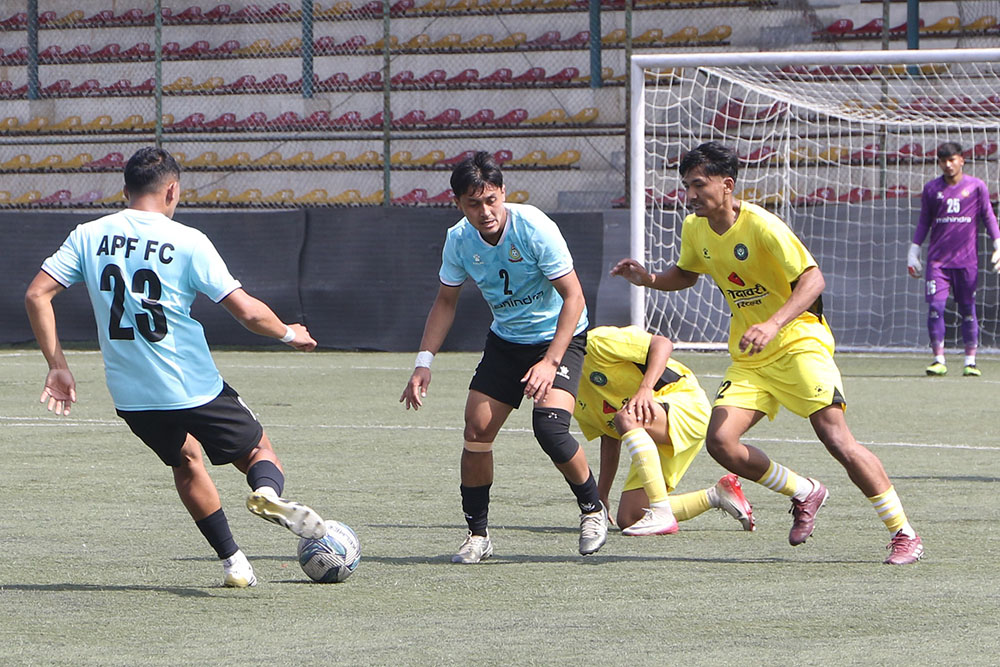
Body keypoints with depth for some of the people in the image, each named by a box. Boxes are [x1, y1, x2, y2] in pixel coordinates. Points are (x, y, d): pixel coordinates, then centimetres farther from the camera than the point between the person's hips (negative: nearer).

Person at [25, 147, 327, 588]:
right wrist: (289, 335, 8)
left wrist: (57, 367, 3)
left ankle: (231, 560, 26)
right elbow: (247, 311, -11)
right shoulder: (186, 241, -9)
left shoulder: (88, 237, 2)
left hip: (129, 395, 4)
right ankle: (268, 491, -21)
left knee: (186, 460, 29)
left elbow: (37, 295, -3)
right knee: (258, 451, 14)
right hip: (192, 387, -4)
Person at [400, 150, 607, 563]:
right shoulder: (459, 241, -10)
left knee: (549, 426, -25)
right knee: (477, 429, -8)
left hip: (560, 337, -5)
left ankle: (593, 509, 0)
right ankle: (477, 534, 7)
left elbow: (573, 297, -21)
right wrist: (424, 363, -4)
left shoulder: (535, 228, -25)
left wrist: (550, 362, -28)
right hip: (505, 340, 5)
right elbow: (445, 301, 6)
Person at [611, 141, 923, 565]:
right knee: (720, 440, -13)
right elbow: (686, 274, 23)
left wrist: (773, 326, -37)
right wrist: (649, 279, 2)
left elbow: (812, 279, -23)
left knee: (836, 438, -18)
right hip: (749, 359, 7)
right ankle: (804, 493, 11)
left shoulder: (761, 226, -18)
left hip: (799, 344, -7)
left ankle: (903, 533, -6)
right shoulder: (694, 229, 3)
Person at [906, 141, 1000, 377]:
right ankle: (939, 359, -2)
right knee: (935, 307, -8)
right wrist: (913, 251, 11)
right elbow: (923, 222, 14)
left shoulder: (976, 186, 3)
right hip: (938, 258, 1)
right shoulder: (931, 188, 7)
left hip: (966, 259, -1)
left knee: (968, 309, 2)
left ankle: (970, 360, 8)